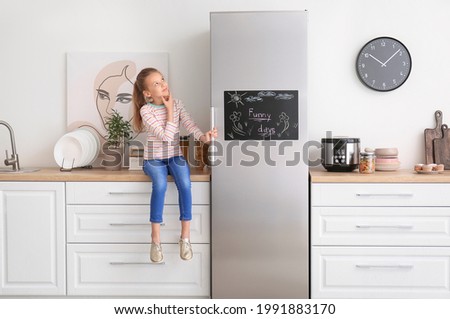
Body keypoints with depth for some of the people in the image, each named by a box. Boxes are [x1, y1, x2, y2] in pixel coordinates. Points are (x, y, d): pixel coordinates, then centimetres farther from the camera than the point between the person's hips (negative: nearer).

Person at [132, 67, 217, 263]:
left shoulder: (177, 103, -1)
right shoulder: (145, 110, -14)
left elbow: (190, 126, -12)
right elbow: (166, 136, -21)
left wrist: (203, 137, -32)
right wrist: (170, 110, -15)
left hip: (176, 156, 3)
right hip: (154, 158, -3)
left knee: (185, 184, -28)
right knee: (160, 185, -34)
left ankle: (185, 236, -15)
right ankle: (155, 240, -21)